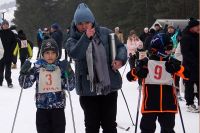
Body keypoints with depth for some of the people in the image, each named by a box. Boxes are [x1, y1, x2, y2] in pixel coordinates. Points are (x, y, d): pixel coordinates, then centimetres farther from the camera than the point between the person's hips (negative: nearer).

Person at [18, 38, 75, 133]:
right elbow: (25, 84, -1)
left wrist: (68, 72, -22)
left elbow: (70, 87, -6)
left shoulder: (61, 67, -2)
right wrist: (24, 72, -19)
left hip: (58, 107, 0)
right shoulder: (37, 67, -2)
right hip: (42, 107, 0)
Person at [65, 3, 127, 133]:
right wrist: (86, 37, -25)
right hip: (88, 89, 0)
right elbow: (75, 54, -20)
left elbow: (120, 47, 10)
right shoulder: (73, 40, 0)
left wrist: (120, 59, -9)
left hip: (109, 86, 1)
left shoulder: (105, 33, 2)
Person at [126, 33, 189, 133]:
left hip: (168, 103, 2)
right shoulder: (146, 63, -2)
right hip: (150, 103, -2)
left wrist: (177, 68, -16)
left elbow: (186, 74, 1)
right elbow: (130, 76, 1)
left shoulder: (172, 63, 5)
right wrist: (138, 71, -20)